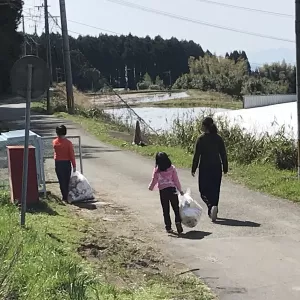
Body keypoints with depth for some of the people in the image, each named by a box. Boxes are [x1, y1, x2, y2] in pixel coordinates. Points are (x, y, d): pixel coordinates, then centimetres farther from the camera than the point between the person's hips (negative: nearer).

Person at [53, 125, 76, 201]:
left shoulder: (54, 142, -5)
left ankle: (64, 197, 4)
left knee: (61, 181, 6)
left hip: (58, 164, 1)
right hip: (67, 163, -1)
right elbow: (72, 155, -10)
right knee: (67, 181, 12)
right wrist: (74, 165, -3)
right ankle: (67, 196, 17)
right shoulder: (68, 143, -12)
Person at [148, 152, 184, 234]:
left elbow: (154, 180, 1)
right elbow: (176, 180, -1)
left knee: (166, 210, 9)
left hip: (162, 191, 0)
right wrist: (180, 190, 10)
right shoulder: (172, 168, -4)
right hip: (172, 189, 0)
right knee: (176, 208, 6)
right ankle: (178, 222, -13)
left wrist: (150, 187, 21)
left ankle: (168, 227, 11)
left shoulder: (157, 170, -5)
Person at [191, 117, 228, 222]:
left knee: (204, 190, 4)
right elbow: (223, 154, 4)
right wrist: (225, 167, 12)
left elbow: (197, 155, -9)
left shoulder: (201, 139, -10)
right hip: (217, 167, 4)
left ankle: (212, 206, -21)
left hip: (205, 168, -4)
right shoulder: (218, 138, 1)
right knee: (215, 190, 14)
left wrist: (194, 169, -2)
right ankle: (213, 213, 19)